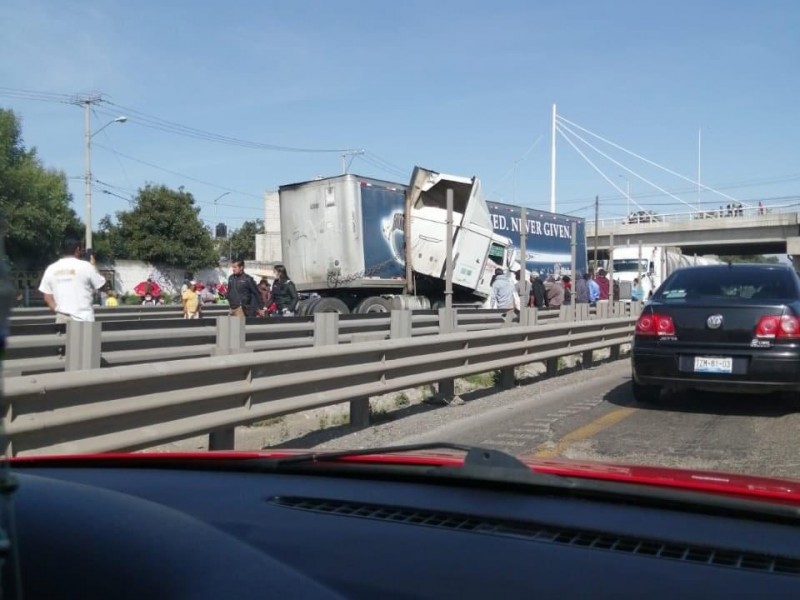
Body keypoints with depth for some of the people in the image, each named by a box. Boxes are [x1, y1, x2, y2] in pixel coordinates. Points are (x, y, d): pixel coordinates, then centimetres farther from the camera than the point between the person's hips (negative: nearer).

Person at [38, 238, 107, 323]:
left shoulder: (51, 269, 7)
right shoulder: (85, 266, -6)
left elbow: (47, 298, 7)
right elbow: (101, 286, 4)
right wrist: (93, 267, 14)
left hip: (61, 318, 4)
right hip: (83, 318, -4)